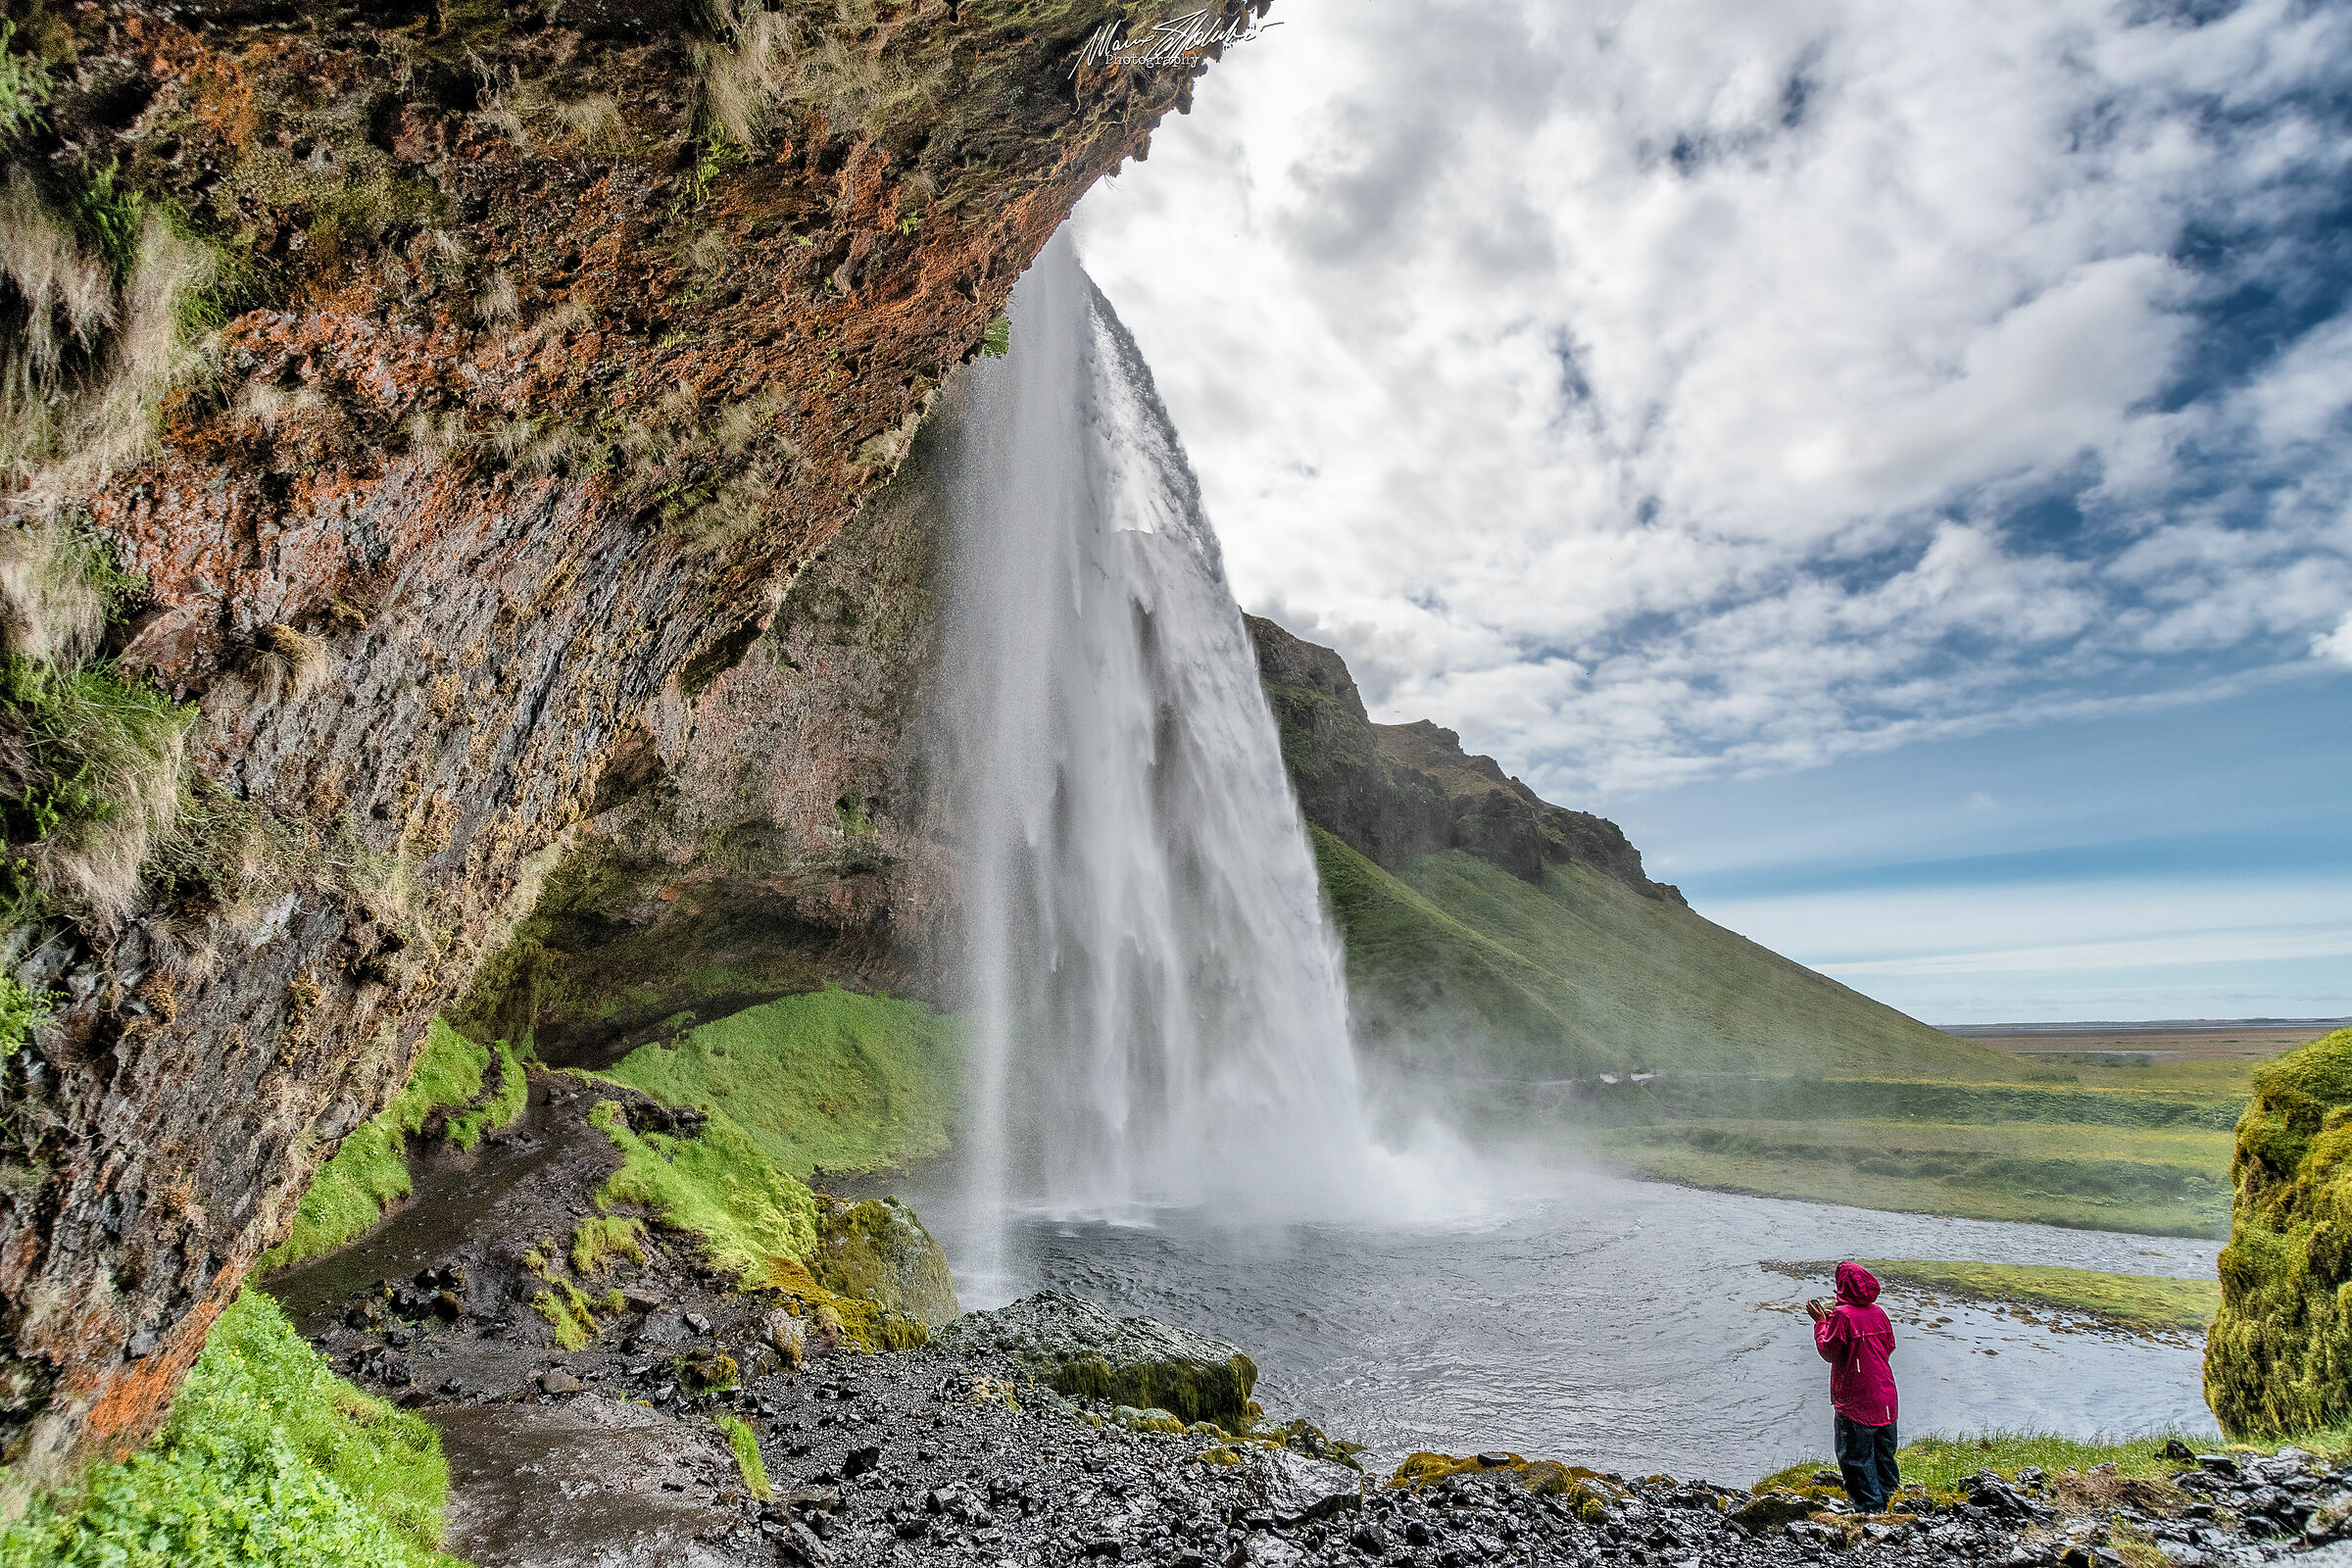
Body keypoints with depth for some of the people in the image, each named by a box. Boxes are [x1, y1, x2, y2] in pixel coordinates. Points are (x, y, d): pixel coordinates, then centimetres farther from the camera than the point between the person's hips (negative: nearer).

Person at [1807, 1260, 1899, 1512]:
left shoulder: (1842, 1315, -17)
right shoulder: (1877, 1312, 2)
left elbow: (1829, 1353, -11)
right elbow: (1889, 1347, 16)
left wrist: (1821, 1322, 0)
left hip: (1855, 1401, -7)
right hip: (1885, 1398, 7)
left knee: (1855, 1455, 3)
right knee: (1883, 1451, 20)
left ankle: (1871, 1507, 4)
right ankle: (1888, 1498, 30)